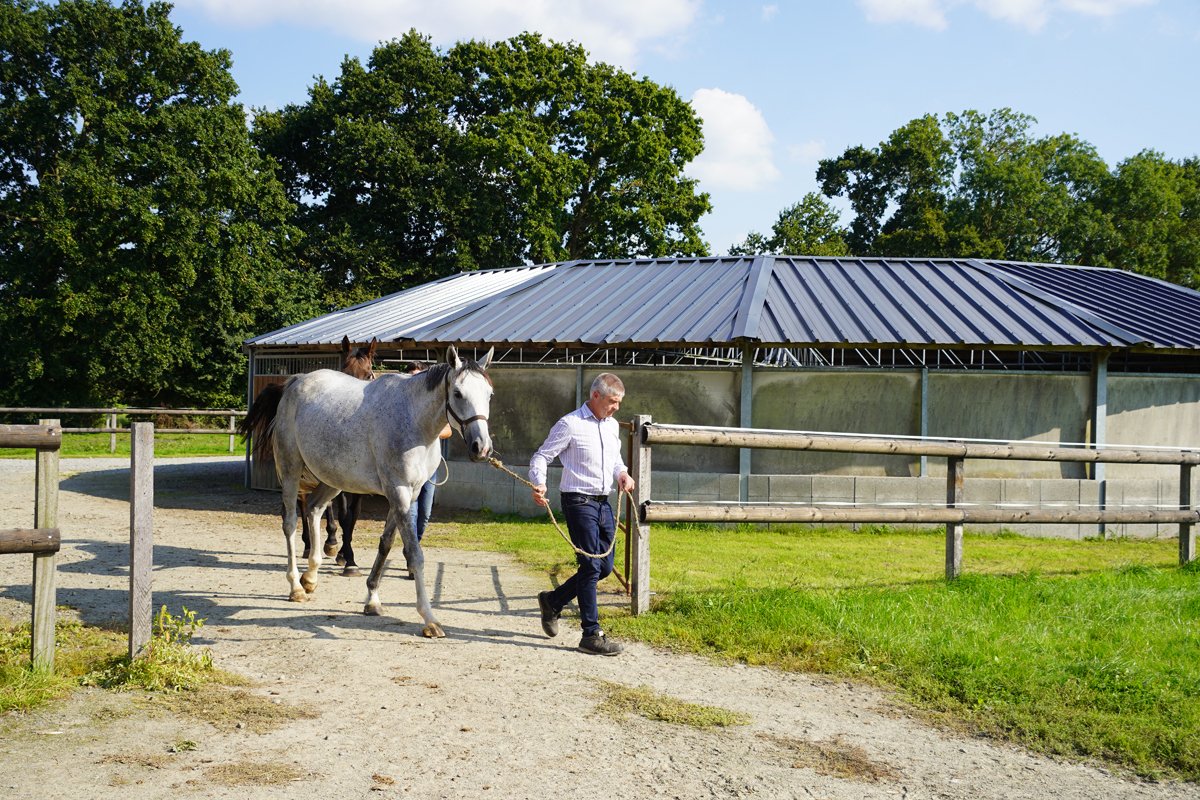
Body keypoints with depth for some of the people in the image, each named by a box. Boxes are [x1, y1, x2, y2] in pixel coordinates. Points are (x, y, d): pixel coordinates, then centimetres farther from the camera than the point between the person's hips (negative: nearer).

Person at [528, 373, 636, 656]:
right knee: (591, 566, -7)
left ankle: (552, 601, 29)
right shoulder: (570, 424, -11)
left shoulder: (613, 425, 12)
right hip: (579, 501, -8)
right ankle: (591, 635, 0)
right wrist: (539, 484, -27)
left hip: (603, 502, 8)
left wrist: (622, 473, 5)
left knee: (605, 566, 11)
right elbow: (542, 456, -9)